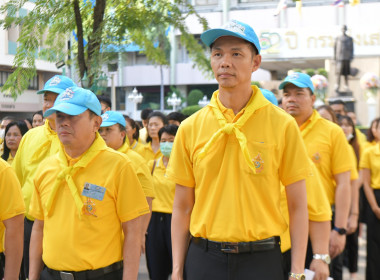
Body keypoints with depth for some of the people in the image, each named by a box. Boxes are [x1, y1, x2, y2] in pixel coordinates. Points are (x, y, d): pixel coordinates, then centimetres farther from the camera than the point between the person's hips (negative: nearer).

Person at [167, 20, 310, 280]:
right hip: (203, 258, 2)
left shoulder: (283, 125, -4)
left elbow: (298, 206, -2)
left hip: (261, 258, -1)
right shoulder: (190, 128, 1)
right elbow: (182, 208, 6)